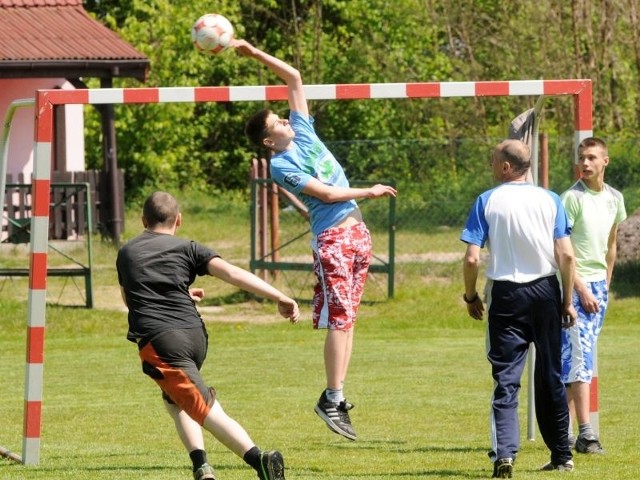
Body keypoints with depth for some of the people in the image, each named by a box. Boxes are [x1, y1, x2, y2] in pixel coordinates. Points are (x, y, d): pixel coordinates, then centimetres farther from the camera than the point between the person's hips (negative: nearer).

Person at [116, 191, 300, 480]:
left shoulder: (126, 253, 22)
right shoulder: (187, 249, 15)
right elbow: (231, 273, -2)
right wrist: (279, 298, -7)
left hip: (158, 340, -3)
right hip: (195, 336, 3)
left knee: (208, 411, -15)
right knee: (175, 401, 29)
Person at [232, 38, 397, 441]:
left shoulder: (302, 132, 12)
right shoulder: (280, 166, -8)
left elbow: (294, 78, 14)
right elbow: (325, 193, -14)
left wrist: (255, 54, 9)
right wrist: (369, 192, -7)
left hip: (357, 230, 7)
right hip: (332, 236, -7)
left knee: (347, 317, 5)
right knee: (340, 318, -12)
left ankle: (337, 397, 6)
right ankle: (333, 398, -11)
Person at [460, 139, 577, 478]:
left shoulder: (487, 202, -5)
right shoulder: (550, 200, 1)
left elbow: (472, 258, -9)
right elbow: (567, 256, -5)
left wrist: (470, 296, 6)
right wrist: (567, 301, 4)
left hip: (506, 295, -2)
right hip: (545, 291, 2)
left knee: (506, 378, -2)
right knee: (551, 376, 12)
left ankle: (504, 453, -18)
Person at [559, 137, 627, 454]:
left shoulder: (614, 198, 10)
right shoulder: (572, 198, -11)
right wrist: (581, 289, -17)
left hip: (598, 285, 7)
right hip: (574, 285, -7)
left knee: (582, 357, 8)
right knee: (578, 357, -11)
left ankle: (565, 429, 12)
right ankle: (585, 433, -16)